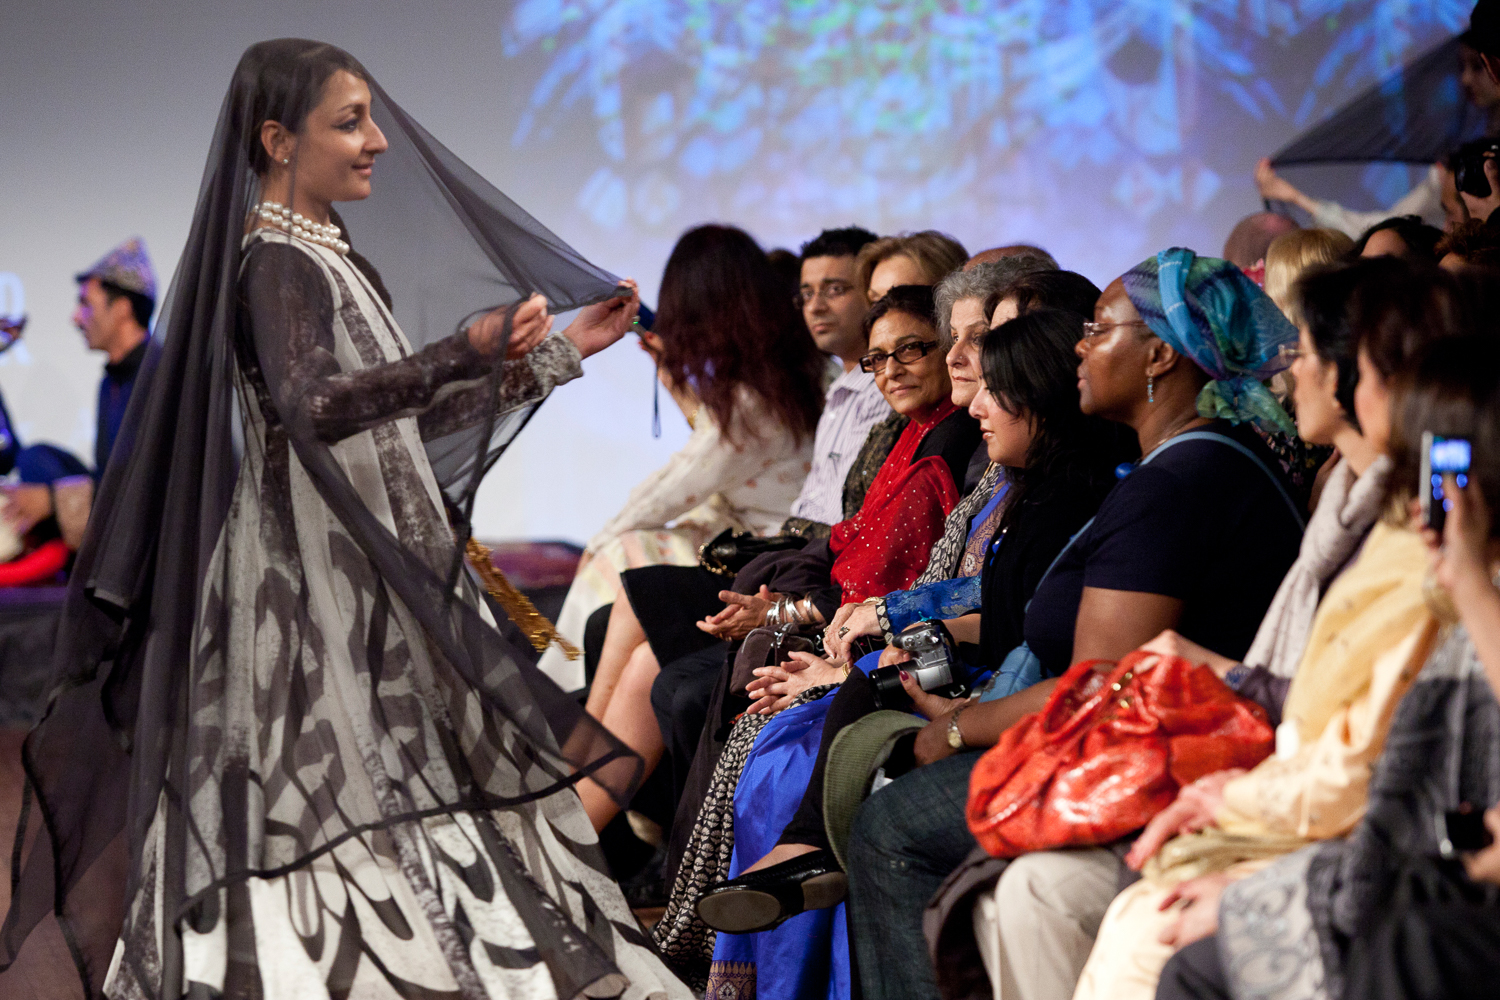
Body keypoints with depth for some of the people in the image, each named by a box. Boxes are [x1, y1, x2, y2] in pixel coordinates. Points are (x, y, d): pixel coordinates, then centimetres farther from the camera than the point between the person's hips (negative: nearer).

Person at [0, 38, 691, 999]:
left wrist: (559, 353, 24)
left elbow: (411, 417, 22)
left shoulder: (334, 256, 16)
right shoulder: (278, 263, -12)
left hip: (370, 576, 9)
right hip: (312, 586, -9)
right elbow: (312, 407, -30)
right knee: (333, 806, -12)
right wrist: (465, 349, -39)